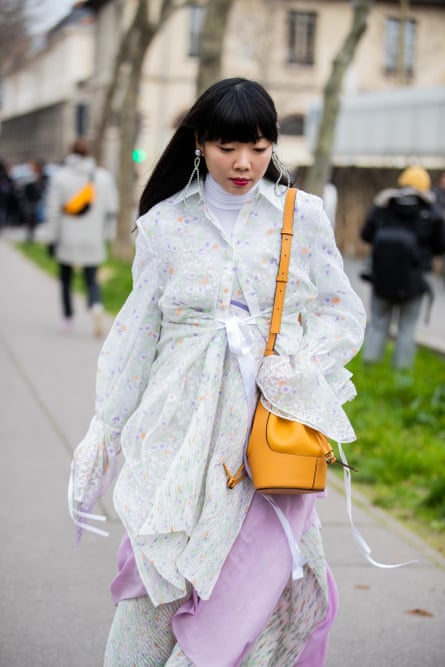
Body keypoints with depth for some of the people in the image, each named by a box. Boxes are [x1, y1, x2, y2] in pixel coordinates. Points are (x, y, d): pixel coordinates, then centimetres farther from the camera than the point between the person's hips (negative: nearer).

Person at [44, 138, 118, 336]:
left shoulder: (60, 177, -7)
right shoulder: (103, 176, 0)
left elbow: (53, 211, -7)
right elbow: (111, 209, 3)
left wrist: (51, 238, -1)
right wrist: (106, 234, 14)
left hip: (67, 240, -1)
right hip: (93, 240, 1)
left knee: (66, 278, 17)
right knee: (91, 280, 6)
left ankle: (68, 318, 22)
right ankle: (96, 308, -23)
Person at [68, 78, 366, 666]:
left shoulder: (303, 216, 5)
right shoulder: (166, 225, 6)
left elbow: (344, 311, 9)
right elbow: (134, 335, 9)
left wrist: (298, 370, -9)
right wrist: (103, 434, 9)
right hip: (183, 430, 1)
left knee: (252, 585, -7)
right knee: (157, 581, -2)